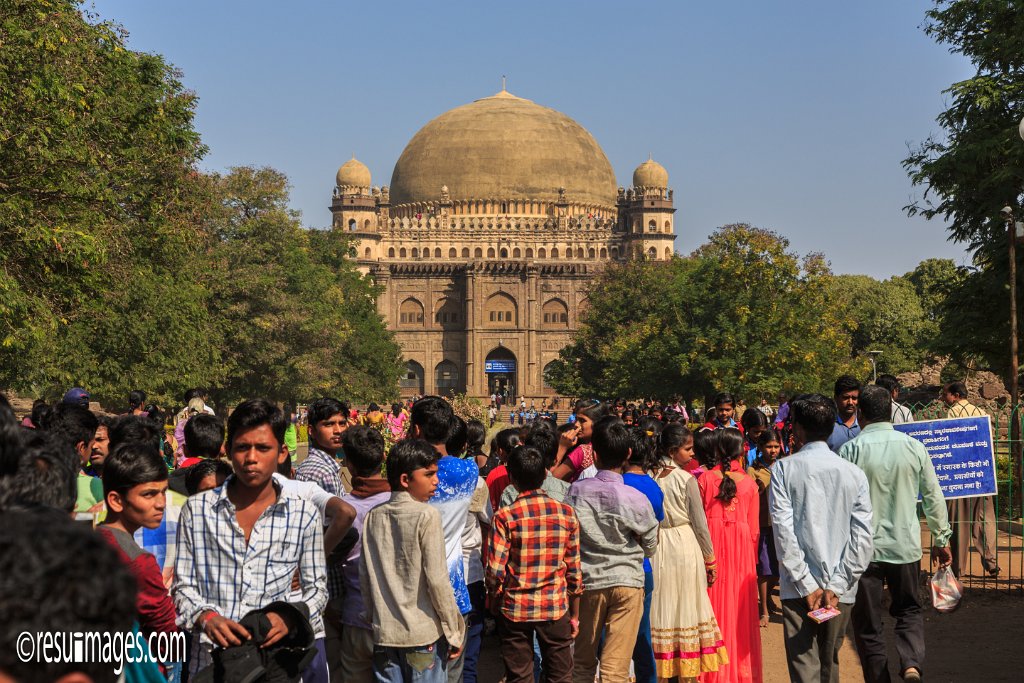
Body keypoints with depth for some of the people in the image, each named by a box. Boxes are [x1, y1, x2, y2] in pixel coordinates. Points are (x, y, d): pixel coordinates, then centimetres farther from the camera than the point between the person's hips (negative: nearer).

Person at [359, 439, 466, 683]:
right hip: (424, 633, -5)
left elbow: (364, 577, 7)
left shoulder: (373, 517, 4)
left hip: (384, 633, 5)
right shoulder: (427, 516, -12)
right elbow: (437, 579, -14)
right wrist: (453, 632, -6)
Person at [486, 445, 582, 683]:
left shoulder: (505, 517, -10)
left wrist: (495, 602, 8)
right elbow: (574, 569, 2)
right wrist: (575, 615, 12)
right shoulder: (567, 514, -2)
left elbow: (495, 571, -12)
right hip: (556, 608, 2)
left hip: (516, 609, -1)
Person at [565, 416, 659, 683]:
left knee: (583, 661, 18)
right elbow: (650, 546, 1)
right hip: (627, 582, -2)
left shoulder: (576, 491, -8)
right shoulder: (636, 499, -12)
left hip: (588, 581, 2)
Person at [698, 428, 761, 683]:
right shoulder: (749, 483, -1)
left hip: (711, 546, 0)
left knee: (715, 607, 7)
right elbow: (754, 528, 1)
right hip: (741, 549, 0)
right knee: (740, 610, 9)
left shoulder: (705, 479, -4)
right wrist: (752, 556, 12)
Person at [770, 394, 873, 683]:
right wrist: (836, 586, -5)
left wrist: (807, 585, -10)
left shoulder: (784, 469, -4)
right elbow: (862, 536, -4)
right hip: (840, 590, 3)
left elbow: (783, 529, -12)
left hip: (798, 587, -3)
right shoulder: (853, 473, 3)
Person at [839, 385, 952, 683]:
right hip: (906, 546, 2)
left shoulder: (850, 450, -10)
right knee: (910, 610, 20)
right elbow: (933, 496, 5)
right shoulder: (914, 447, -2)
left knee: (868, 624, 10)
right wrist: (941, 539, 16)